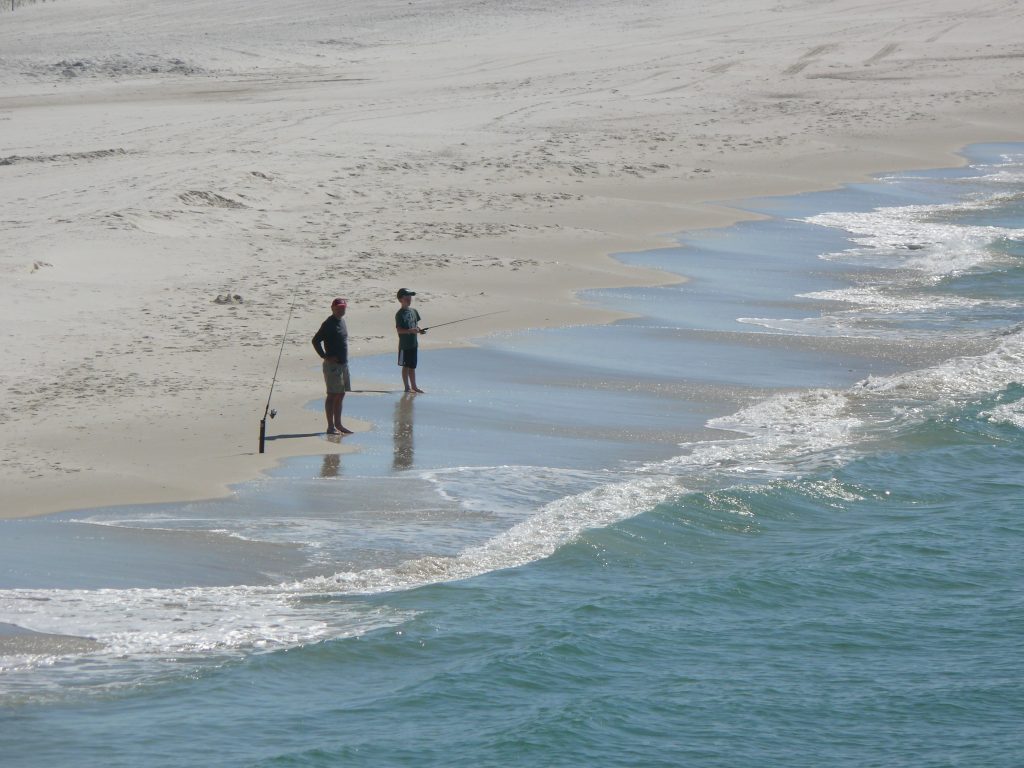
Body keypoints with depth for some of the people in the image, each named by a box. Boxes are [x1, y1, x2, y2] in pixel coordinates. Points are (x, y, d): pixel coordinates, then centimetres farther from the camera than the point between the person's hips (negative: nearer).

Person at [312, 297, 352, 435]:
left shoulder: (342, 321, 13)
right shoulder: (329, 324, -13)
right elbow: (316, 341, -17)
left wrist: (344, 359, 16)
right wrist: (324, 356, -16)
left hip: (343, 364, 9)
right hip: (333, 365, -9)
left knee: (340, 395, 12)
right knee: (332, 395, -6)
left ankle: (338, 424, 19)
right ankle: (331, 427, -3)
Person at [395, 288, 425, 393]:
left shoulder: (413, 311, 9)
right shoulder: (400, 314, -12)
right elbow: (399, 330, -18)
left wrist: (420, 330, -3)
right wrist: (410, 331, -30)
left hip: (414, 344, 6)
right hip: (404, 344, -6)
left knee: (412, 366, 14)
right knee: (406, 366, 3)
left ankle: (414, 386, 20)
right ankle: (407, 387, 9)